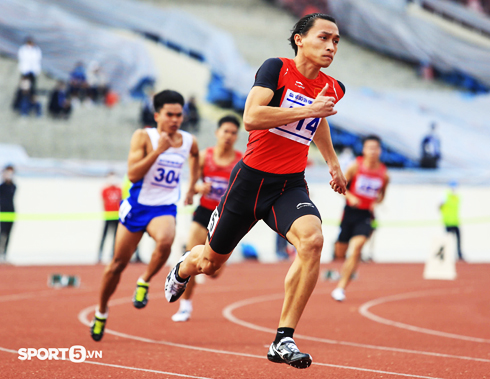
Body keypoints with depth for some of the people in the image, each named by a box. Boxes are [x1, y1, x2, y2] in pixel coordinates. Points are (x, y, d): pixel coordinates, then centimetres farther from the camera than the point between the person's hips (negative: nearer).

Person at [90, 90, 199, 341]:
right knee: (118, 263, 7)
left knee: (165, 240, -34)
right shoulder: (144, 137, -10)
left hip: (164, 208, 1)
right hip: (137, 206, -1)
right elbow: (132, 174, -20)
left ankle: (144, 283, -7)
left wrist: (192, 187, 26)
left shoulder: (190, 142, 1)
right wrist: (158, 150, -26)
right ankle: (101, 312, 28)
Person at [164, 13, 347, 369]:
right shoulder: (277, 68, -12)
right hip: (251, 179, -3)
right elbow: (251, 118, -27)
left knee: (312, 240, -30)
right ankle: (183, 269, 56)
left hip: (291, 185, 3)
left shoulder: (331, 89, 5)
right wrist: (306, 110, -27)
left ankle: (283, 340, -24)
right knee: (211, 262, 14)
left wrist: (333, 160, 34)